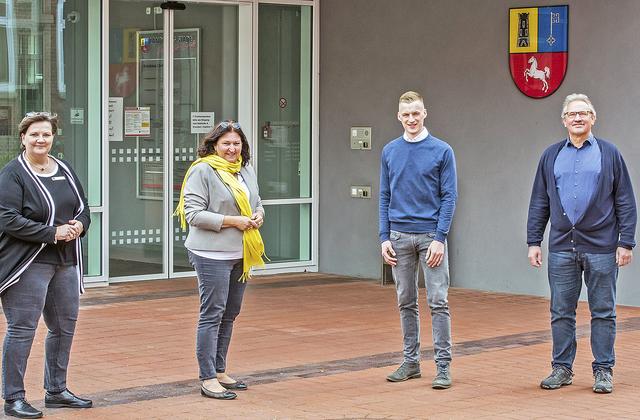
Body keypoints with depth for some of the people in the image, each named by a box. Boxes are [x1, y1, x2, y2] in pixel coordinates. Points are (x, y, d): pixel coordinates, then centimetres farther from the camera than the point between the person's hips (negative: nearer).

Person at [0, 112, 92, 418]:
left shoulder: (64, 170, 13)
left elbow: (83, 207, 20)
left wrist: (79, 225, -4)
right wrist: (52, 233, -19)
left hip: (66, 261, 7)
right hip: (28, 263, -7)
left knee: (65, 327, 13)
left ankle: (56, 391, 27)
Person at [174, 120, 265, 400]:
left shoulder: (247, 171, 13)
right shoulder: (202, 171, -10)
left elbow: (256, 202, 26)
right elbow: (193, 213, -15)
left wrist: (258, 215, 2)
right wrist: (233, 221, -18)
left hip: (241, 254, 8)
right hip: (212, 254, -8)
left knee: (229, 314, 14)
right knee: (212, 314, -6)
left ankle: (219, 371, 25)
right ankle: (208, 380, -2)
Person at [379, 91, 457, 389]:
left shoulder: (442, 151, -3)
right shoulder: (390, 152, 7)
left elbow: (449, 197, -5)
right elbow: (385, 197, 10)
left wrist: (440, 238, -13)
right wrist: (385, 237, 1)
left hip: (431, 236, -3)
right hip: (400, 237, 4)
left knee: (438, 302, -4)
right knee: (406, 302, 10)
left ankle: (443, 365, 0)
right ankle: (410, 361, 18)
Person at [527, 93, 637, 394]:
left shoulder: (609, 154, 3)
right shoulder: (551, 156, 10)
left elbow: (626, 203, 2)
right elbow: (539, 203, 12)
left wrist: (626, 242, -5)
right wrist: (533, 241, 6)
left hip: (601, 247, -2)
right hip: (561, 248, 2)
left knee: (603, 312, 3)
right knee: (561, 312, 6)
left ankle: (603, 370, 11)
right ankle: (562, 368, 15)